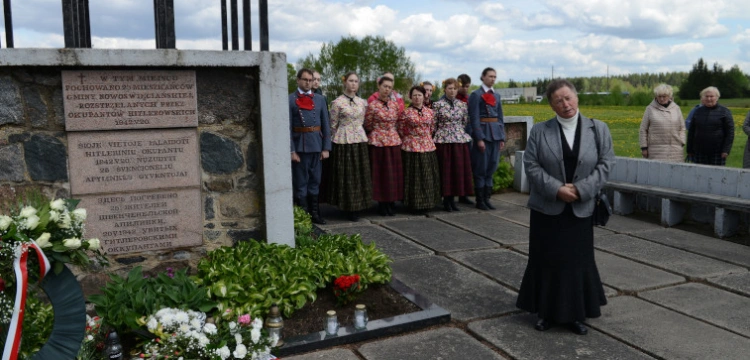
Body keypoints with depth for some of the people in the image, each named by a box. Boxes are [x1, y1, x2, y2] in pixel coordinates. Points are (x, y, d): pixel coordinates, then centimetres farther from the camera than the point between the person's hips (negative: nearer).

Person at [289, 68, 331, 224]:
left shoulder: (320, 99, 9)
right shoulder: (290, 100, -3)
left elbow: (326, 125, 8)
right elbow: (288, 127, -7)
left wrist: (326, 148, 1)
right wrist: (292, 151, -12)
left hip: (317, 145, 4)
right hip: (299, 146, -4)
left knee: (315, 182, 12)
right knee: (300, 183, 5)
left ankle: (314, 213, 23)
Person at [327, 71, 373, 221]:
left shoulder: (362, 102, 9)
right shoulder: (337, 102, -5)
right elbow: (333, 125, 0)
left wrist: (361, 135, 13)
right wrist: (336, 141, 3)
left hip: (360, 141, 5)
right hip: (343, 141, -5)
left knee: (361, 173, 7)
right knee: (346, 174, 0)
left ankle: (358, 206, 18)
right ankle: (349, 208, 9)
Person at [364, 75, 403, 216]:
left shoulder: (395, 103, 6)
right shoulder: (372, 105, -7)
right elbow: (368, 126, 2)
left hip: (394, 141, 4)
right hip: (378, 142, -4)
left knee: (394, 171, 6)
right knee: (380, 172, 1)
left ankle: (391, 202, 17)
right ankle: (382, 204, 11)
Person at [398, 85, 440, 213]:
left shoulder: (430, 112, 7)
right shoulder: (405, 112, -4)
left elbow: (432, 129, 15)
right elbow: (401, 131, 0)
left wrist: (426, 139, 11)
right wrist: (410, 139, 5)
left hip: (428, 147, 4)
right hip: (411, 148, -4)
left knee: (428, 176, 7)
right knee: (414, 177, 0)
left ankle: (426, 203, 19)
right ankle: (415, 204, 9)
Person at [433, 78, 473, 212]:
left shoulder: (462, 105, 7)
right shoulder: (438, 105, -3)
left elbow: (465, 123, 14)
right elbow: (433, 124, 0)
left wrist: (459, 134, 12)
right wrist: (438, 137, 4)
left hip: (460, 141, 4)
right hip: (443, 141, -4)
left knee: (458, 169, 5)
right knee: (445, 170, 0)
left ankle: (452, 198, 16)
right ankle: (446, 199, 10)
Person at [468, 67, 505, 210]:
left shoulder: (497, 95, 17)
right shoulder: (475, 95, -3)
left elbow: (500, 117, 17)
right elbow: (474, 118, -9)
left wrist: (502, 137, 10)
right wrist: (479, 138, -16)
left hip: (496, 133, 6)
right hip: (482, 133, -6)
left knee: (491, 168, 8)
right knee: (481, 168, -2)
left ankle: (486, 198, 15)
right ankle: (479, 200, 6)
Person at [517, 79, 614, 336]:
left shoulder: (598, 129, 2)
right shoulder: (539, 131, -1)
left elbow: (606, 163, -1)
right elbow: (531, 165, -5)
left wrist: (581, 189, -14)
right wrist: (556, 189, -16)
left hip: (580, 209, 1)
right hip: (547, 208, 0)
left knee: (578, 261, 8)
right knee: (547, 260, 7)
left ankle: (575, 314, 23)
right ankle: (546, 312, 22)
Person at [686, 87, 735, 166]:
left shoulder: (724, 112, 2)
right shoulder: (698, 111, 12)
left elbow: (730, 133, -2)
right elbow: (691, 131, 14)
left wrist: (726, 150, -11)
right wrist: (690, 150, 9)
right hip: (700, 152, 3)